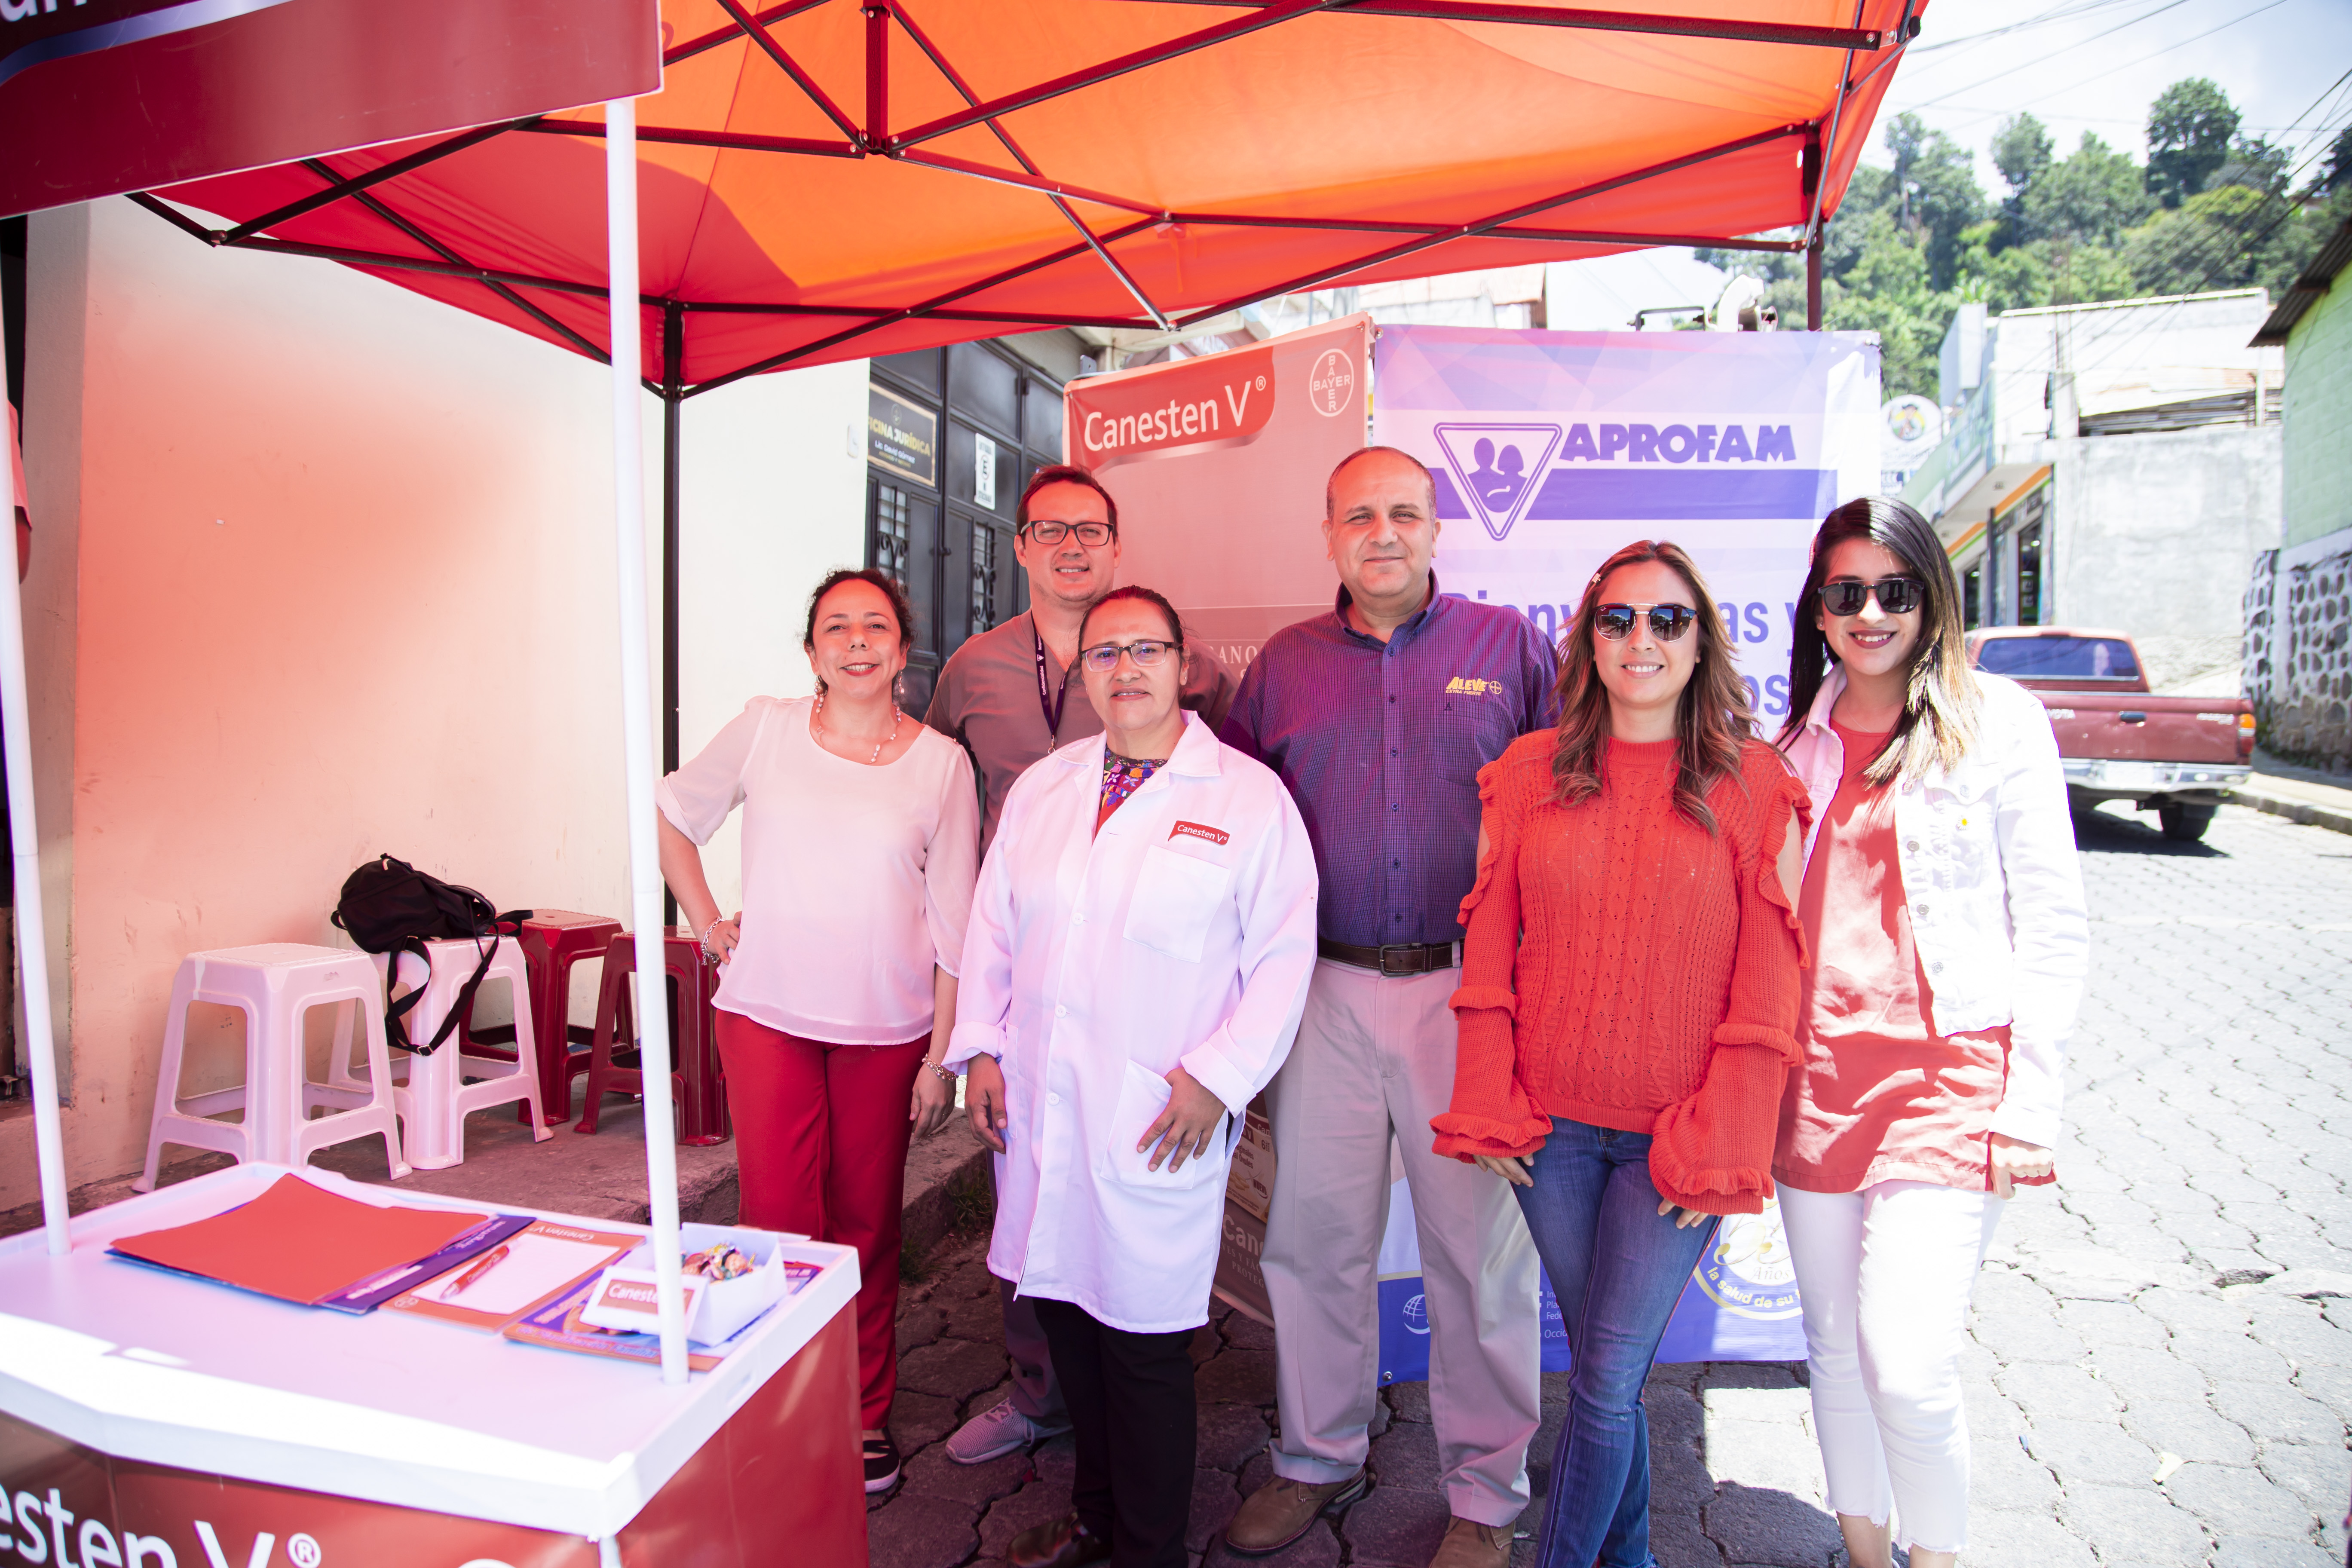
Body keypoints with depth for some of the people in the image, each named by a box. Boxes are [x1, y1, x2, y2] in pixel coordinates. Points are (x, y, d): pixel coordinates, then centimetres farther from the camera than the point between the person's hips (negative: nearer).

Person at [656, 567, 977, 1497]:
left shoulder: (941, 764, -1)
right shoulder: (764, 730, 0)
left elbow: (954, 923, 0)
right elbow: (673, 813, 14)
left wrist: (943, 1055, -1)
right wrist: (708, 926, 5)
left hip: (888, 1027, 0)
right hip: (767, 1014, 0)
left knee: (866, 1225, 11)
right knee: (779, 1220, 1)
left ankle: (864, 1413, 29)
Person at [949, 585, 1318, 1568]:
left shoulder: (1249, 797, -4)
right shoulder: (1040, 788, 11)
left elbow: (1283, 954, -7)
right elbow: (993, 925, 14)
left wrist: (1216, 1077, -12)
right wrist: (981, 1047, 7)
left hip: (1159, 1121, -5)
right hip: (1036, 1106, 5)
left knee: (1145, 1340, 3)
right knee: (1064, 1312, 15)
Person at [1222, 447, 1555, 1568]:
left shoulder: (1509, 646, 4)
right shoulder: (1284, 663, 10)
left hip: (1467, 986, -2)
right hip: (1323, 985, 2)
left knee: (1479, 1244, 6)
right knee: (1313, 1235, 11)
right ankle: (1318, 1460, 33)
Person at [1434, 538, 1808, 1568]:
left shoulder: (1756, 788, -4)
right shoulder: (1529, 776, 2)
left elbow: (1767, 983, -5)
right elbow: (1490, 954, 4)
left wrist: (1725, 1150, -8)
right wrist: (1490, 1112, 1)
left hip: (1677, 1135, -2)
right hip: (1552, 1127, 2)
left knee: (1607, 1378, 2)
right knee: (1602, 1369, 16)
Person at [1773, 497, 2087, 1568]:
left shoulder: (1998, 721, -1)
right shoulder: (1797, 738, 10)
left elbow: (2053, 924, -1)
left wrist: (2031, 1099, -7)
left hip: (1948, 1071, -4)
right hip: (1815, 1073, 4)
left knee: (1906, 1364, -10)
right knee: (1835, 1350, 13)